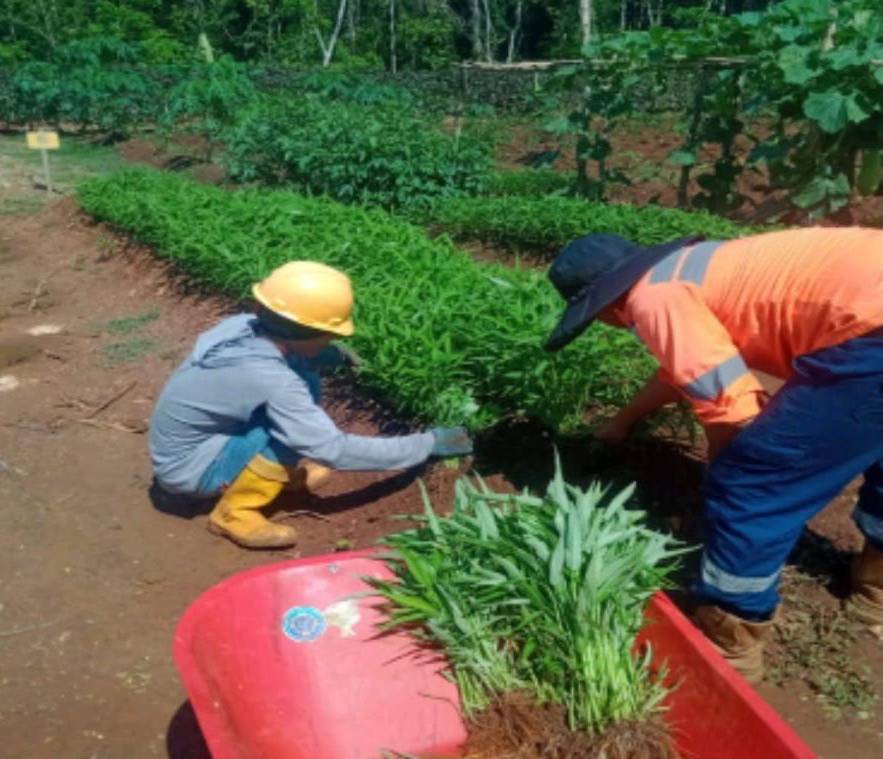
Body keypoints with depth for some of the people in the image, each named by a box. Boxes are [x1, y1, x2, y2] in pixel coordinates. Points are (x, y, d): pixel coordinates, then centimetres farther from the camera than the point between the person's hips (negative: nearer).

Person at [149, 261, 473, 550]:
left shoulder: (244, 326, -12)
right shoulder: (269, 380, -33)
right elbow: (336, 450, -31)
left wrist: (332, 354, -7)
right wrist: (427, 444, -24)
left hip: (189, 439, 8)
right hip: (186, 466, -8)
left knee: (305, 381, -2)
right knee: (296, 434, -26)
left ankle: (286, 472, 14)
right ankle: (234, 514, -8)